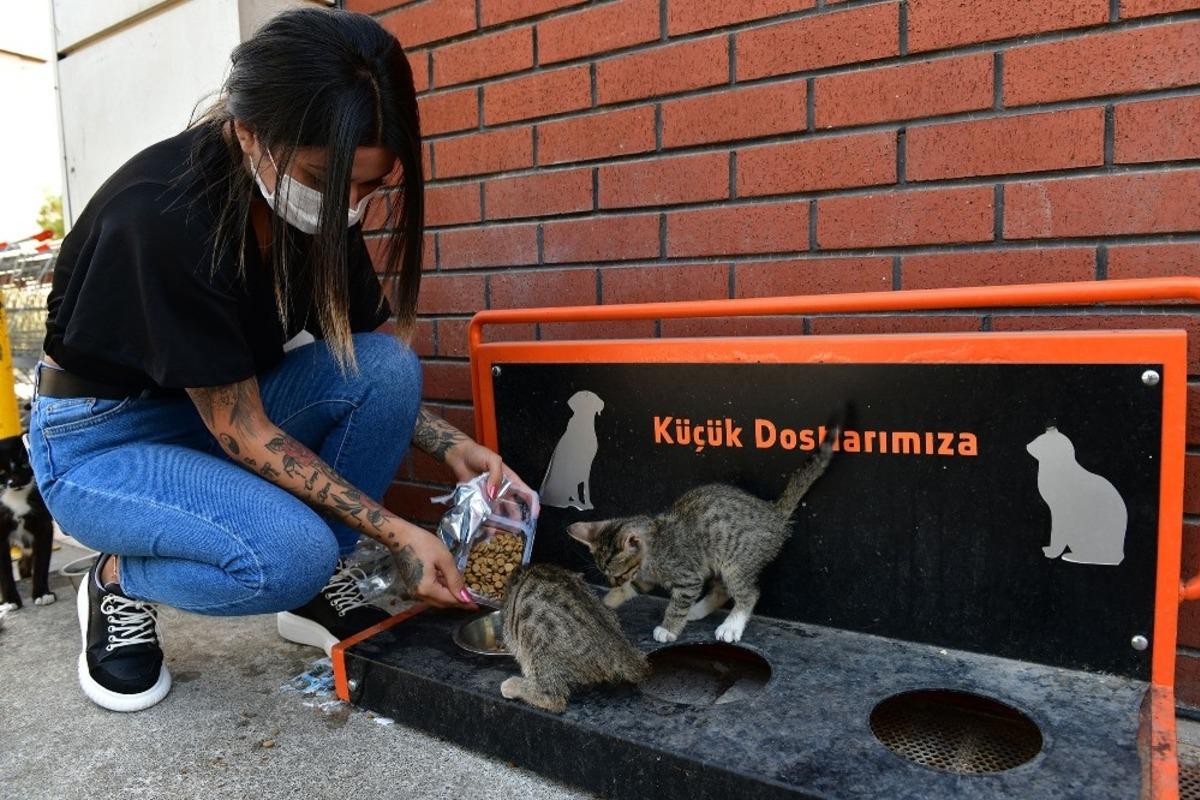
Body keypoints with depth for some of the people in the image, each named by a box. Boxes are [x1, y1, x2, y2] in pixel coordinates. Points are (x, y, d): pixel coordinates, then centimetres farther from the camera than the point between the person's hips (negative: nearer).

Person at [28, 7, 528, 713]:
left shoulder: (320, 199, -11)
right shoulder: (164, 214, -31)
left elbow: (368, 371, -3)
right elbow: (242, 432, -26)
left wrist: (453, 447, -18)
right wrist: (396, 533, -27)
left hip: (221, 409, 6)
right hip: (100, 441, -6)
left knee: (388, 365, -20)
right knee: (289, 553, -32)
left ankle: (320, 584, -2)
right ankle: (121, 584, 2)